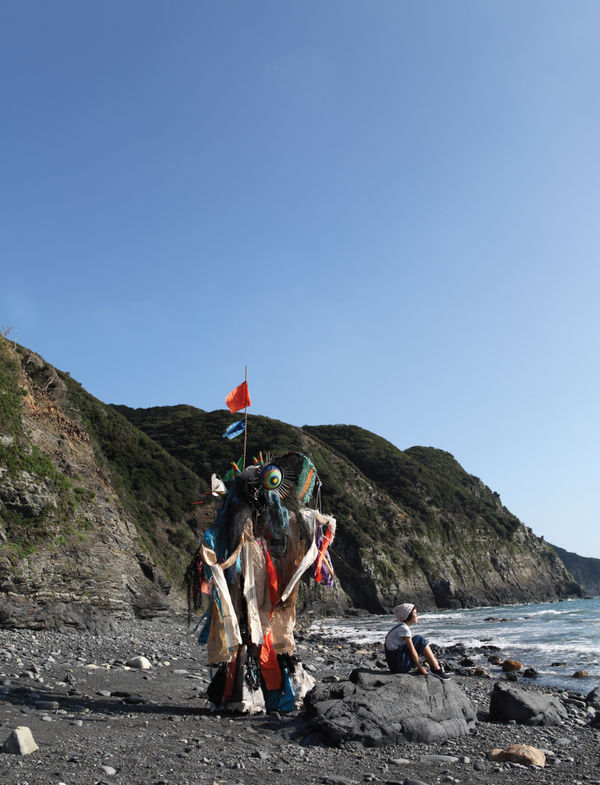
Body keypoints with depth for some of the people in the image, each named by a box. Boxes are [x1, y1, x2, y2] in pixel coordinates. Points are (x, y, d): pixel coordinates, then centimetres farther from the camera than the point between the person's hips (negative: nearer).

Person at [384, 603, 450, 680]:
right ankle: (437, 670, -8)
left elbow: (411, 649, 19)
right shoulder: (404, 628, -15)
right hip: (398, 664, -9)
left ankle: (436, 667, 10)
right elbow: (412, 652, -15)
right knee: (420, 640, -10)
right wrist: (420, 668, -8)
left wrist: (419, 665, 18)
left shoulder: (401, 627, 14)